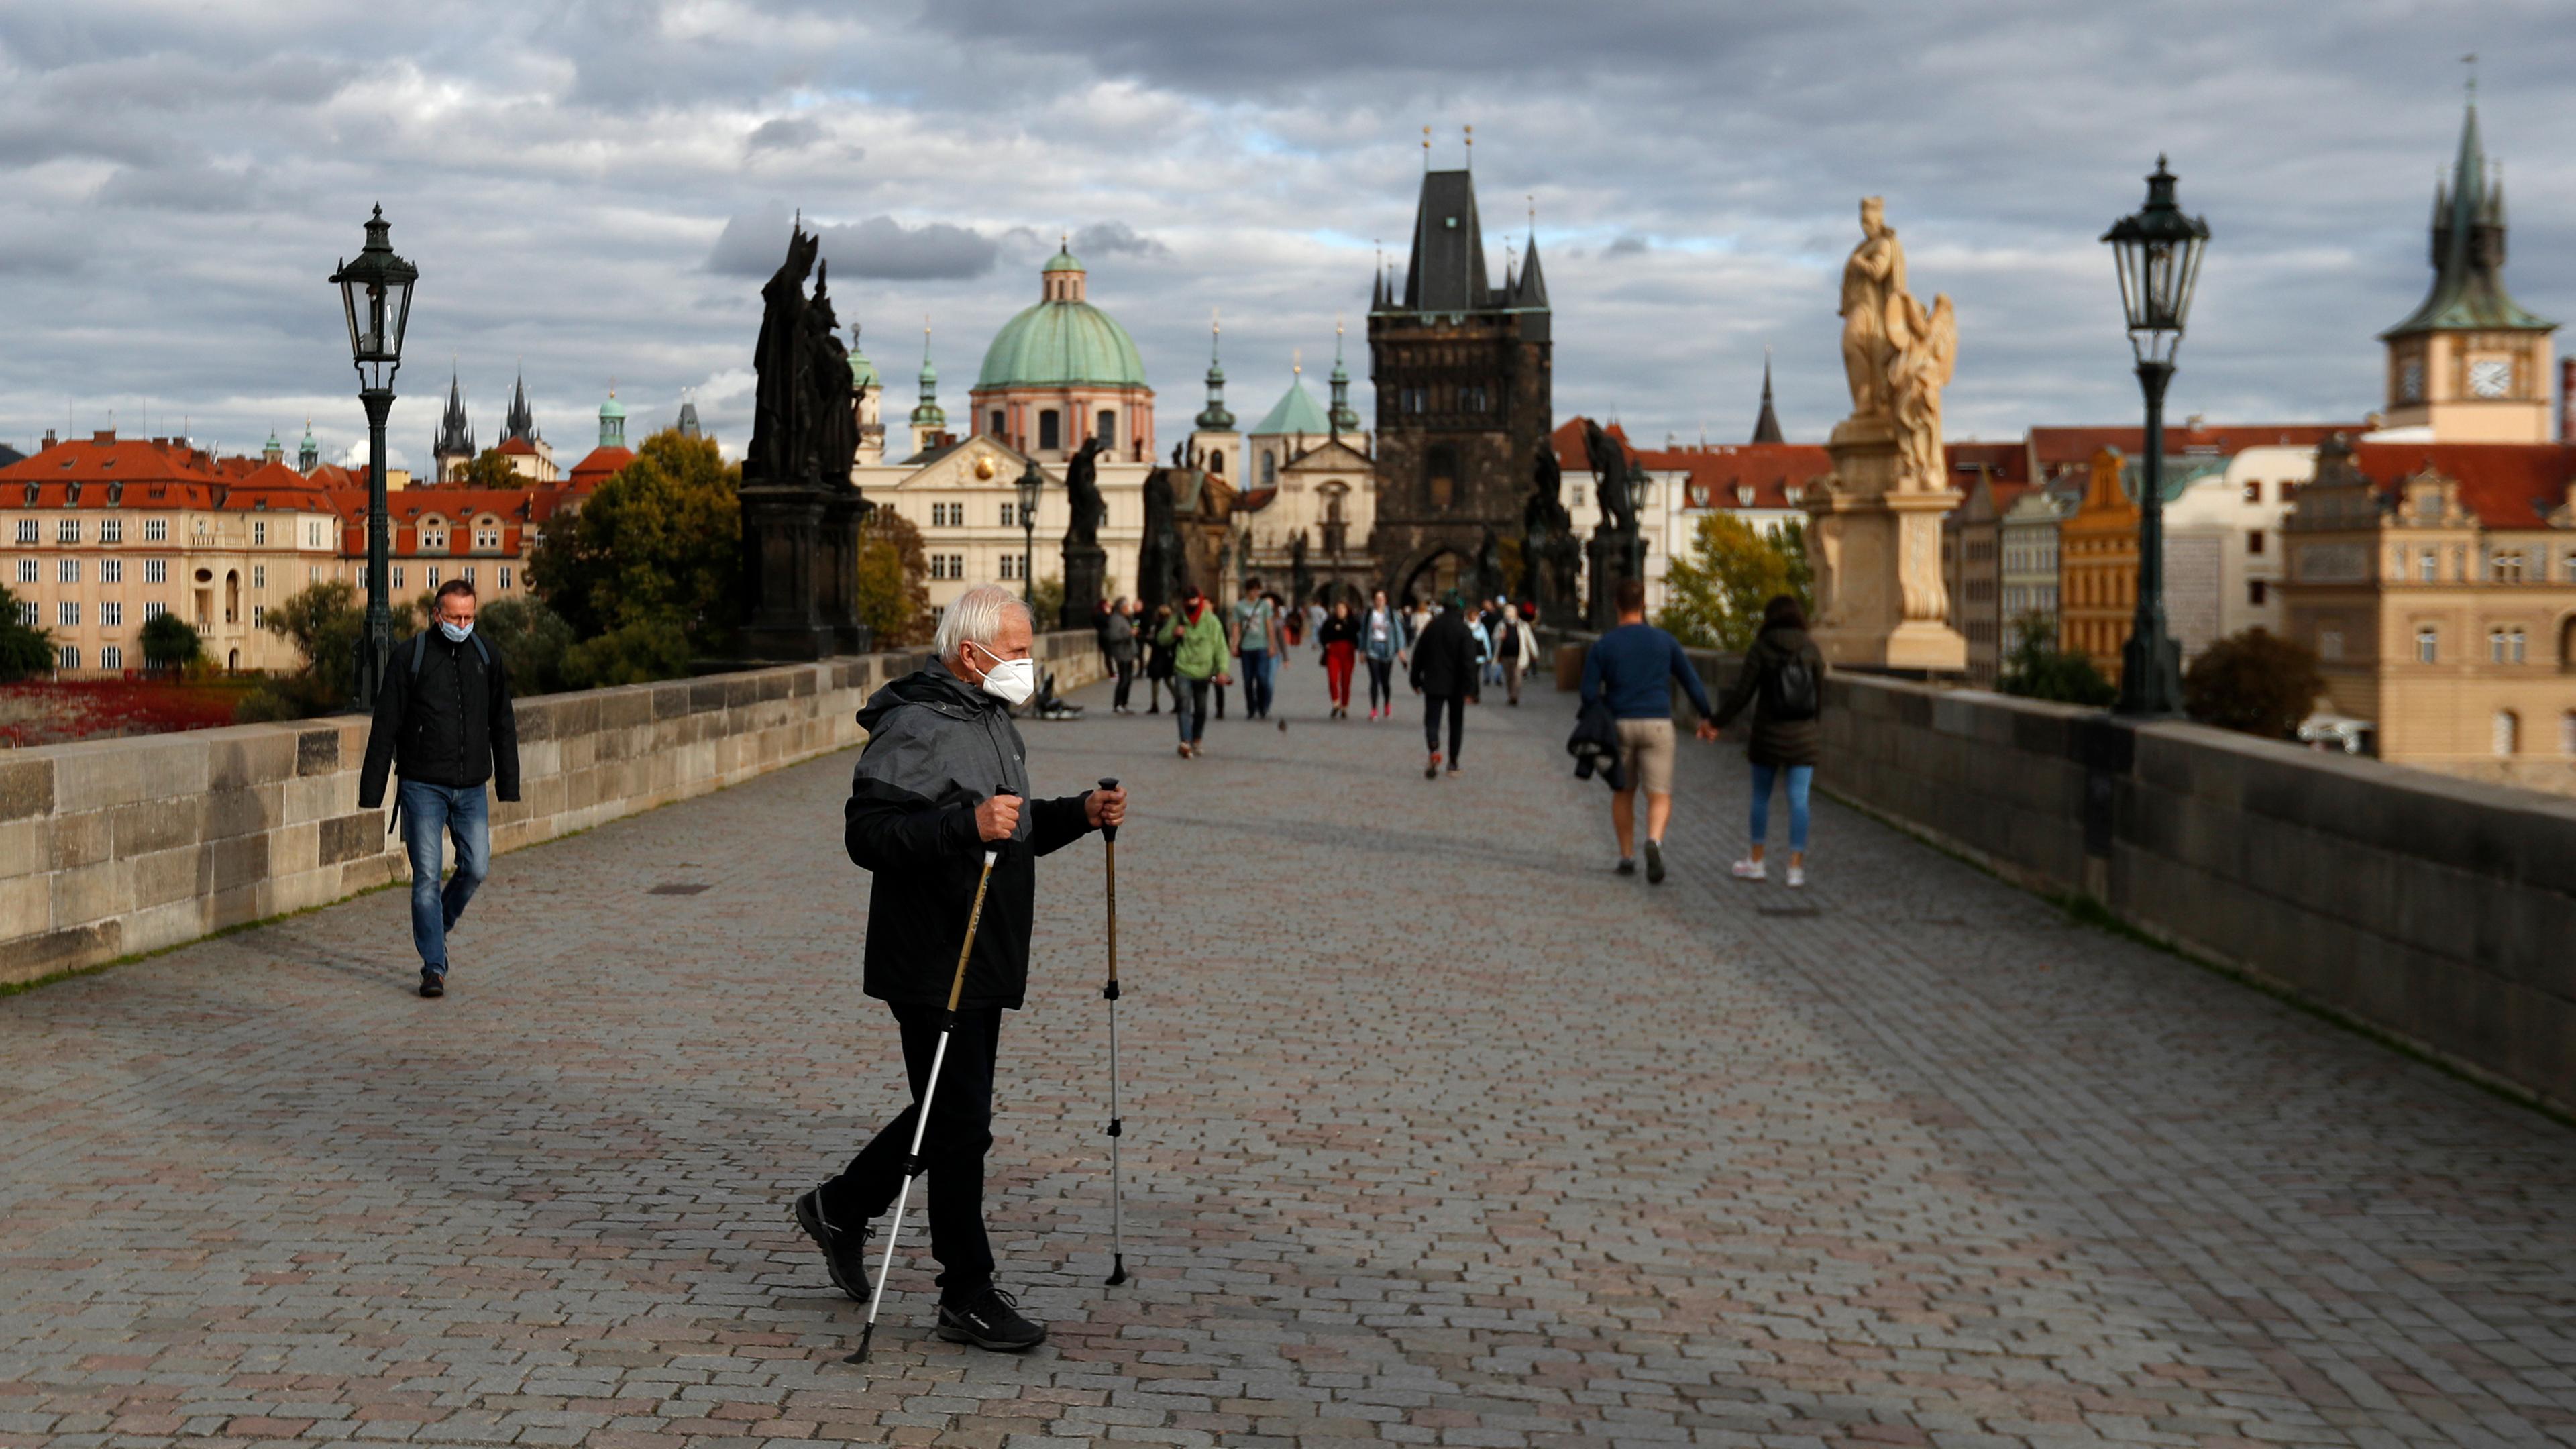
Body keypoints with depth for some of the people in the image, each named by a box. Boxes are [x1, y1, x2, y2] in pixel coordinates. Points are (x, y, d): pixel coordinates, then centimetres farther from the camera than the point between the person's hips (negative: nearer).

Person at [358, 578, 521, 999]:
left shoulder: (486, 656, 8)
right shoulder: (409, 656, -4)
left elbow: (503, 725, 14)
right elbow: (385, 728, -4)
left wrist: (508, 786, 10)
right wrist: (371, 791, -7)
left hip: (471, 788, 3)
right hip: (422, 786, -3)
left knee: (476, 869, 1)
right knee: (427, 877, -5)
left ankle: (437, 927, 30)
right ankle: (434, 967, 0)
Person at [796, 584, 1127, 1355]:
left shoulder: (994, 723, 15)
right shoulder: (915, 728, -17)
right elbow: (868, 832, -26)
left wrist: (1080, 813, 8)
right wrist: (967, 824, -36)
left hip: (986, 962, 10)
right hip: (931, 966, -10)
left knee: (953, 1114, 18)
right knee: (961, 1125, -3)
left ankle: (840, 1208, 36)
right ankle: (967, 1298, 8)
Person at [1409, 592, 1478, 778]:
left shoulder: (1431, 626, 2)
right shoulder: (1464, 630, -9)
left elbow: (1419, 655, 7)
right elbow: (1469, 661, -14)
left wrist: (1416, 680, 15)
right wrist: (1469, 689, -12)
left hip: (1433, 684, 1)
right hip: (1456, 686, -1)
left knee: (1432, 720, -1)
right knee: (1456, 723, 13)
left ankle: (1434, 750, -31)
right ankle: (1453, 763, 17)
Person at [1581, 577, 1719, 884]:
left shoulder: (1602, 646, -2)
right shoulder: (1664, 640, 2)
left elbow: (1589, 694, -6)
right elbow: (1692, 681, 8)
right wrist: (1706, 718, 19)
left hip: (1619, 725, 1)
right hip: (1657, 724, -1)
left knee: (1624, 792, 18)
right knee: (1660, 796, -2)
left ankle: (1627, 857, 21)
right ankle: (1654, 841, -30)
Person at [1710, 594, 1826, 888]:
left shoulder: (1761, 649, -7)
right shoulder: (1813, 650, 1)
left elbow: (1742, 694, -9)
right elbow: (1819, 700, 4)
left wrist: (1716, 721, 3)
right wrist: (1817, 743, 13)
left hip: (1769, 735, -2)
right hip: (1804, 738, 2)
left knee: (1761, 796, 14)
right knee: (1799, 800, 3)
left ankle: (1756, 861, 20)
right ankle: (1796, 867, 1)